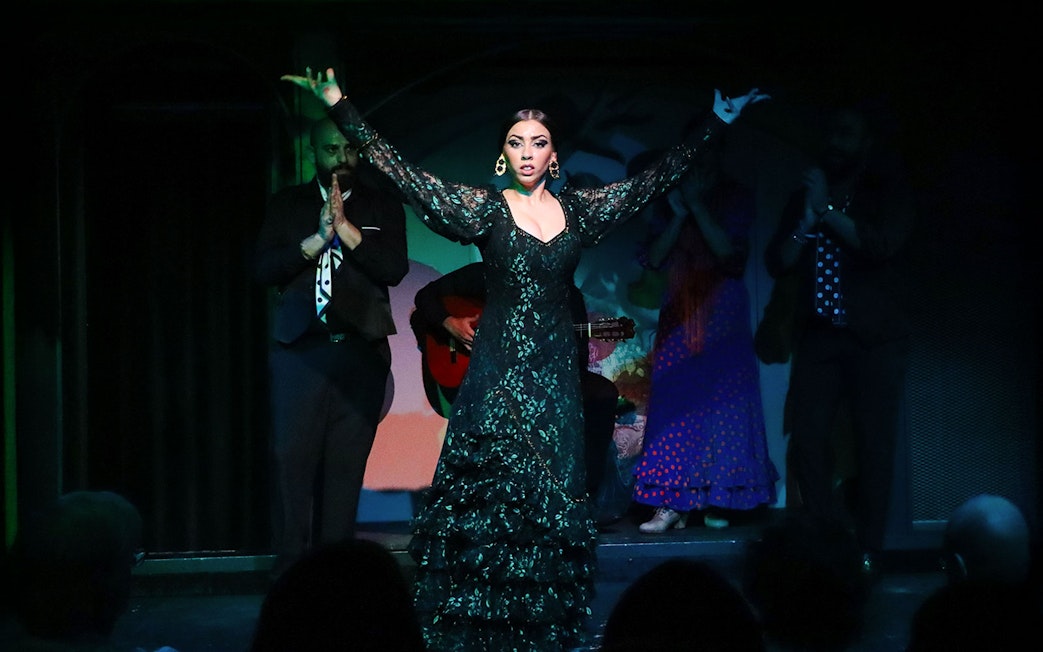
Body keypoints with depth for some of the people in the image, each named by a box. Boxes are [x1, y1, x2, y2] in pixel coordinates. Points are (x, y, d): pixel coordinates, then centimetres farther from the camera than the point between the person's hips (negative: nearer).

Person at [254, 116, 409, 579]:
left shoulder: (382, 205, 12)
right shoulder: (287, 205, 13)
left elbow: (395, 267, -2)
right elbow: (265, 268, 2)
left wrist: (345, 228, -11)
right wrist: (318, 237, -9)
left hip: (362, 350, 0)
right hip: (299, 347, 0)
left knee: (347, 462, -3)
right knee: (293, 456, -8)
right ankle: (290, 566, -5)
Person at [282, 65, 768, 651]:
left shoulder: (579, 210, 8)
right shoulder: (485, 208, -1)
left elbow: (655, 179, 13)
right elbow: (407, 175, -7)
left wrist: (718, 123, 13)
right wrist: (341, 108, -14)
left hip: (556, 371, 3)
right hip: (499, 370, -3)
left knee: (552, 500, 3)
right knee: (491, 496, -5)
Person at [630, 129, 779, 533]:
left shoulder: (736, 198, 4)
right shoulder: (667, 200, 12)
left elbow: (728, 249, -10)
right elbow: (653, 259, 2)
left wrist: (696, 205, -12)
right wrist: (679, 214, -9)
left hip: (722, 316, -2)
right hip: (678, 316, 2)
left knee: (721, 402, -4)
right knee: (673, 403, -5)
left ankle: (719, 500, 1)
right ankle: (672, 503, -7)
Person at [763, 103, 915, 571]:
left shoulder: (887, 191, 5)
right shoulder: (804, 197, 14)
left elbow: (883, 245, -14)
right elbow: (777, 263, 7)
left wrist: (827, 211, -13)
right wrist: (806, 222, -8)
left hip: (874, 338, -3)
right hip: (818, 335, 3)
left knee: (874, 443, -5)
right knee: (806, 436, -7)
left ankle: (866, 550, 1)